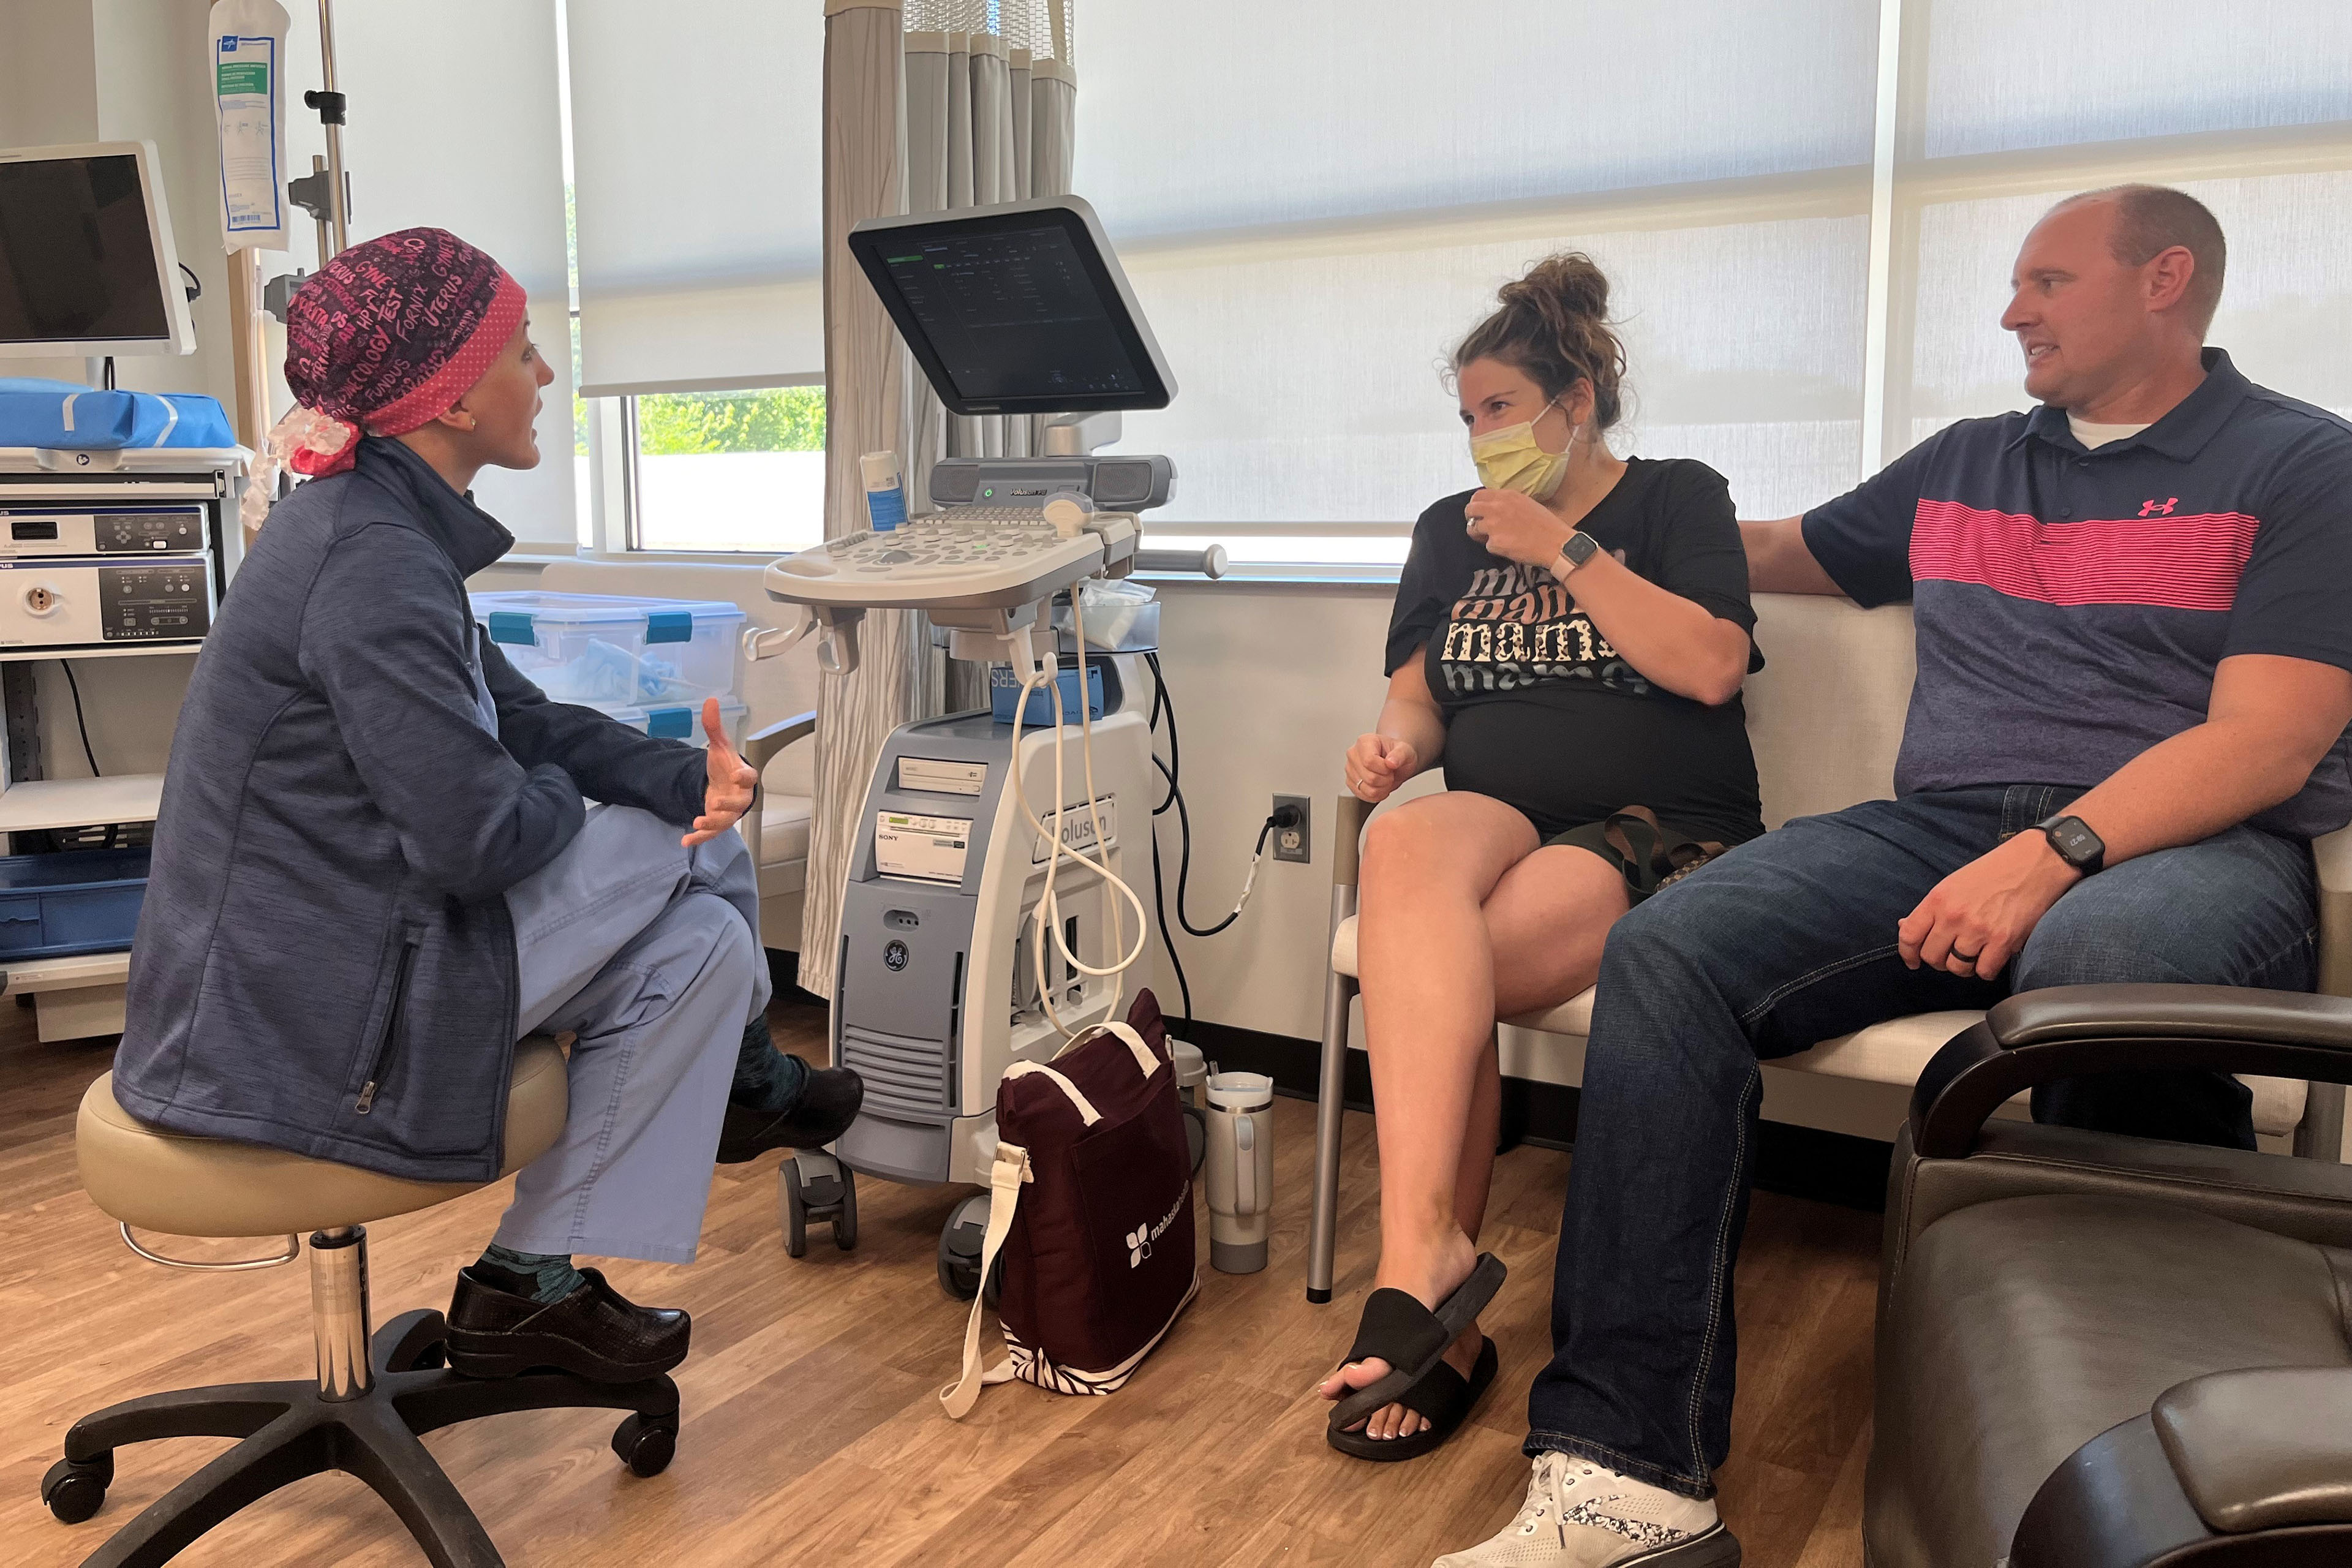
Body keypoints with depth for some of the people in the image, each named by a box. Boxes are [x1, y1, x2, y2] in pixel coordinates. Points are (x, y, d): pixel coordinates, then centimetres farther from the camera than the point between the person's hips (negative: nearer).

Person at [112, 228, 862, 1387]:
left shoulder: (375, 521, 8)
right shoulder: (375, 566, -25)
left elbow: (519, 720, 11)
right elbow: (478, 837, -27)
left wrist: (679, 775, -6)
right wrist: (572, 801, -3)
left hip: (284, 965, 10)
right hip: (303, 1013, -10)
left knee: (697, 940, 9)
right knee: (693, 848, -6)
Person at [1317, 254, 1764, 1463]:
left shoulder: (1676, 499, 9)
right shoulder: (1449, 532, 22)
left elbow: (1709, 667, -8)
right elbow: (1418, 698, 19)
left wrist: (1559, 550, -8)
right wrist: (1398, 742, -5)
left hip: (1660, 829, -3)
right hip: (1500, 818, 3)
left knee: (1425, 965, -32)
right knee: (1406, 842, -36)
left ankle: (1423, 1272, -22)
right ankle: (1433, 1271, -41)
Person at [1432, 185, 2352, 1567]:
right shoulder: (1961, 466, 24)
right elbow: (1784, 555, 40)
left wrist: (2054, 854, -22)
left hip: (2192, 845, -4)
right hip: (1942, 832, 5)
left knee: (2095, 964, -42)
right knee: (1668, 956, -24)